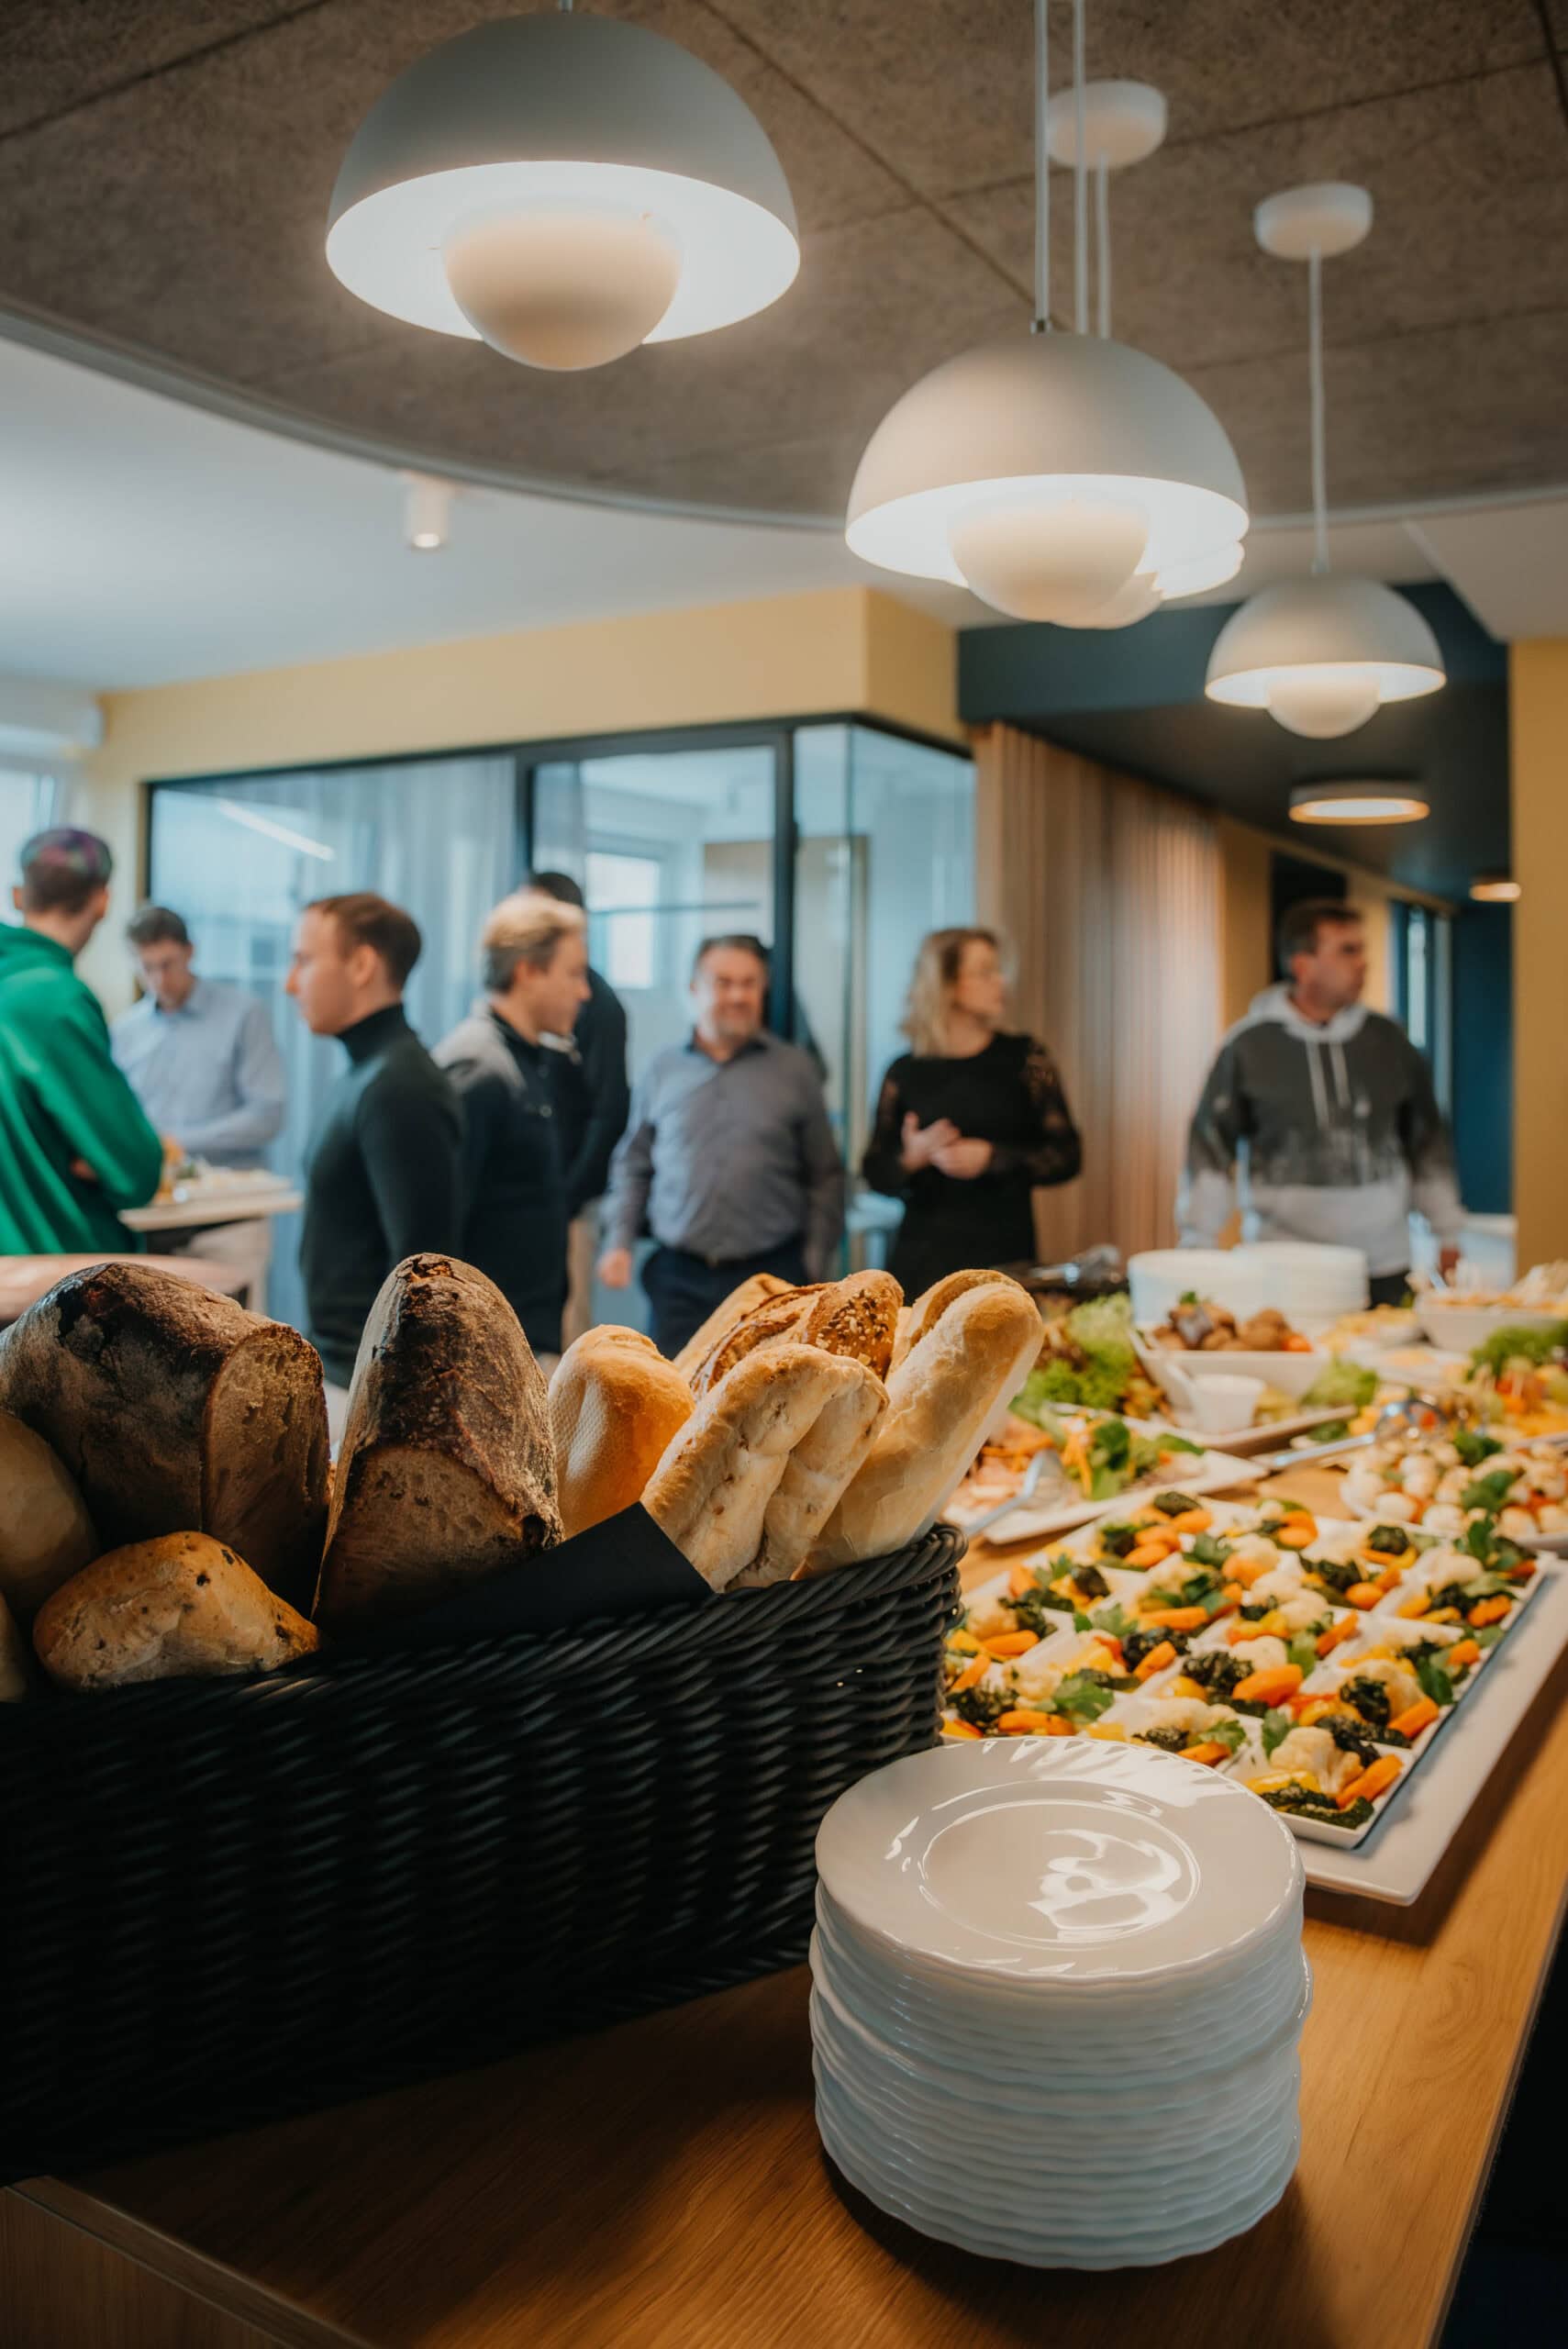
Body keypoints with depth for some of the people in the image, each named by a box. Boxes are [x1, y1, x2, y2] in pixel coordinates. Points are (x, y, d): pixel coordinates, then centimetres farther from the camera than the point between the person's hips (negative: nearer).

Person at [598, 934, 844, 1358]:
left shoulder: (794, 1069, 3)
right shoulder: (661, 1070, 7)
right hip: (679, 1276, 1)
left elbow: (825, 1176, 5)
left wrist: (815, 1265, 0)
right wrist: (619, 1242, 2)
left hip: (772, 1274, -1)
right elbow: (632, 1166, 13)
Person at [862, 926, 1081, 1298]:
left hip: (1005, 1255, -1)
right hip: (922, 1258, 1)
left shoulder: (1023, 1058, 2)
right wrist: (911, 1158, -11)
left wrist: (991, 1159, -13)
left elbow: (1067, 1156, -1)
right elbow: (874, 1171, 9)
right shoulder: (906, 1073, 3)